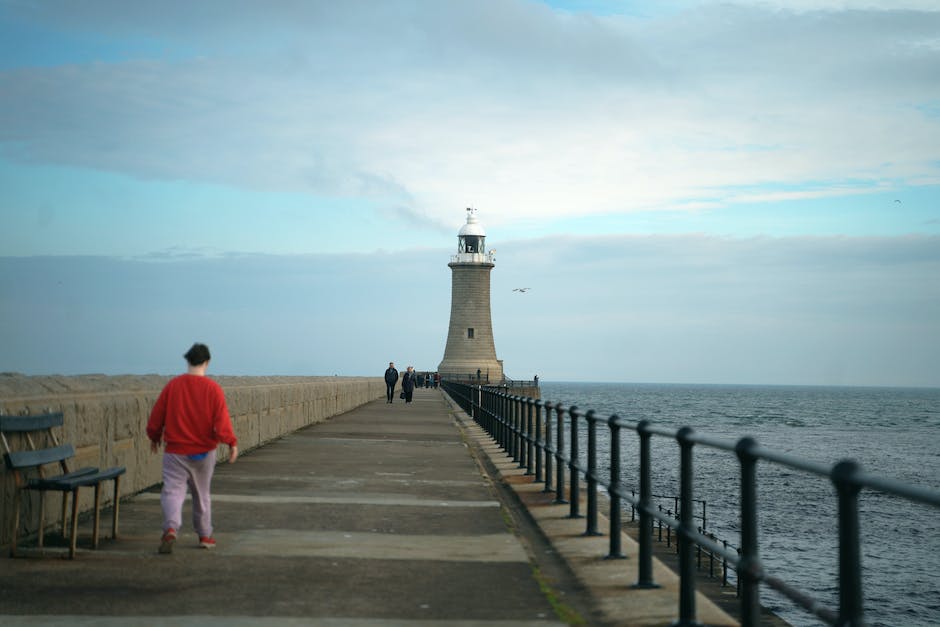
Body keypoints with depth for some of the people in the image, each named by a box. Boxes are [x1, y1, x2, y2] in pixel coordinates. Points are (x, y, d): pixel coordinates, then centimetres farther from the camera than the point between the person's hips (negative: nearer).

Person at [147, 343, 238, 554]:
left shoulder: (173, 385, -3)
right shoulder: (213, 388, -8)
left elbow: (156, 417, 3)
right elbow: (221, 420, -14)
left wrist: (154, 437, 19)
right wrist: (232, 442, -2)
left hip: (175, 451, -1)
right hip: (204, 451, 1)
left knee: (172, 490, -3)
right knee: (202, 494, 17)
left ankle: (171, 527, -28)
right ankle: (205, 536, 25)